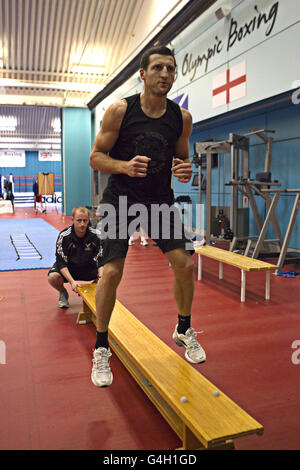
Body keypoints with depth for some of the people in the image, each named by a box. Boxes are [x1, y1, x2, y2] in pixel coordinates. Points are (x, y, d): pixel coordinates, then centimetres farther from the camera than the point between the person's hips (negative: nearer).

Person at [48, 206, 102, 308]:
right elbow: (61, 262, -23)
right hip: (68, 267, -2)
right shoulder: (64, 236, -23)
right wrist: (72, 281, -38)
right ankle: (63, 293, 4)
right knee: (52, 277, -32)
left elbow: (100, 260, -15)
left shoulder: (95, 235, -19)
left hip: (88, 267, 2)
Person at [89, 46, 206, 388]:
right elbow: (96, 156, -7)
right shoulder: (119, 111, -10)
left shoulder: (182, 117, 0)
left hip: (160, 199, 4)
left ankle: (184, 330, 23)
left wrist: (185, 170, -11)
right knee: (111, 272, -12)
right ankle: (101, 348, 10)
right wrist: (125, 166, -26)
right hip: (120, 198, -3)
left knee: (186, 264, -4)